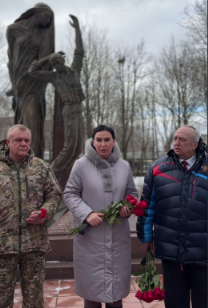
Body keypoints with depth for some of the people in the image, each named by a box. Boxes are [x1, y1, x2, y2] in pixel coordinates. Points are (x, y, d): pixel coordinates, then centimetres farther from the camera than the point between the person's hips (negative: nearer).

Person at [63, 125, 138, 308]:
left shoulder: (124, 166, 3)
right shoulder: (82, 164, -7)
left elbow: (132, 193, 14)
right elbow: (69, 194, -4)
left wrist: (128, 206, -8)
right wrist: (87, 213, -18)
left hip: (118, 236, 3)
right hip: (89, 237, -2)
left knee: (116, 286, 14)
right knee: (92, 285, 10)